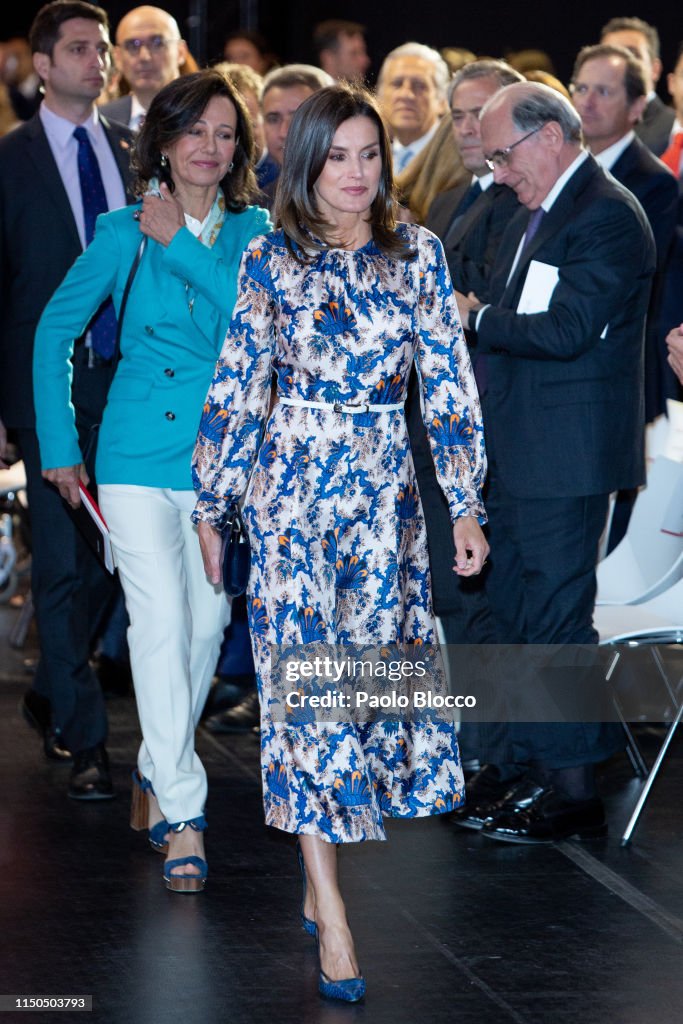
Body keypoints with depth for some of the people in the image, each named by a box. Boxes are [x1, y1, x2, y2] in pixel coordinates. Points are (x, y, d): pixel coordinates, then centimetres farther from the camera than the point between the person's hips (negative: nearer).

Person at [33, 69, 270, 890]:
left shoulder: (253, 232, 3)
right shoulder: (124, 231, -1)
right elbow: (55, 330, 8)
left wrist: (182, 245, -17)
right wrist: (57, 445, 7)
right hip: (140, 453, -2)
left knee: (206, 622, 9)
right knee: (160, 622, -11)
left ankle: (159, 767, 31)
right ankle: (183, 811, -8)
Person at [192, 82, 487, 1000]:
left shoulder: (416, 254, 3)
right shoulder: (271, 262, -3)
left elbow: (449, 380, 4)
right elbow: (237, 390, 2)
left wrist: (467, 503, 1)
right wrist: (210, 508, 5)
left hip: (388, 492, 3)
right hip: (294, 487, -3)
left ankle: (319, 854, 25)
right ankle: (332, 920, -7)